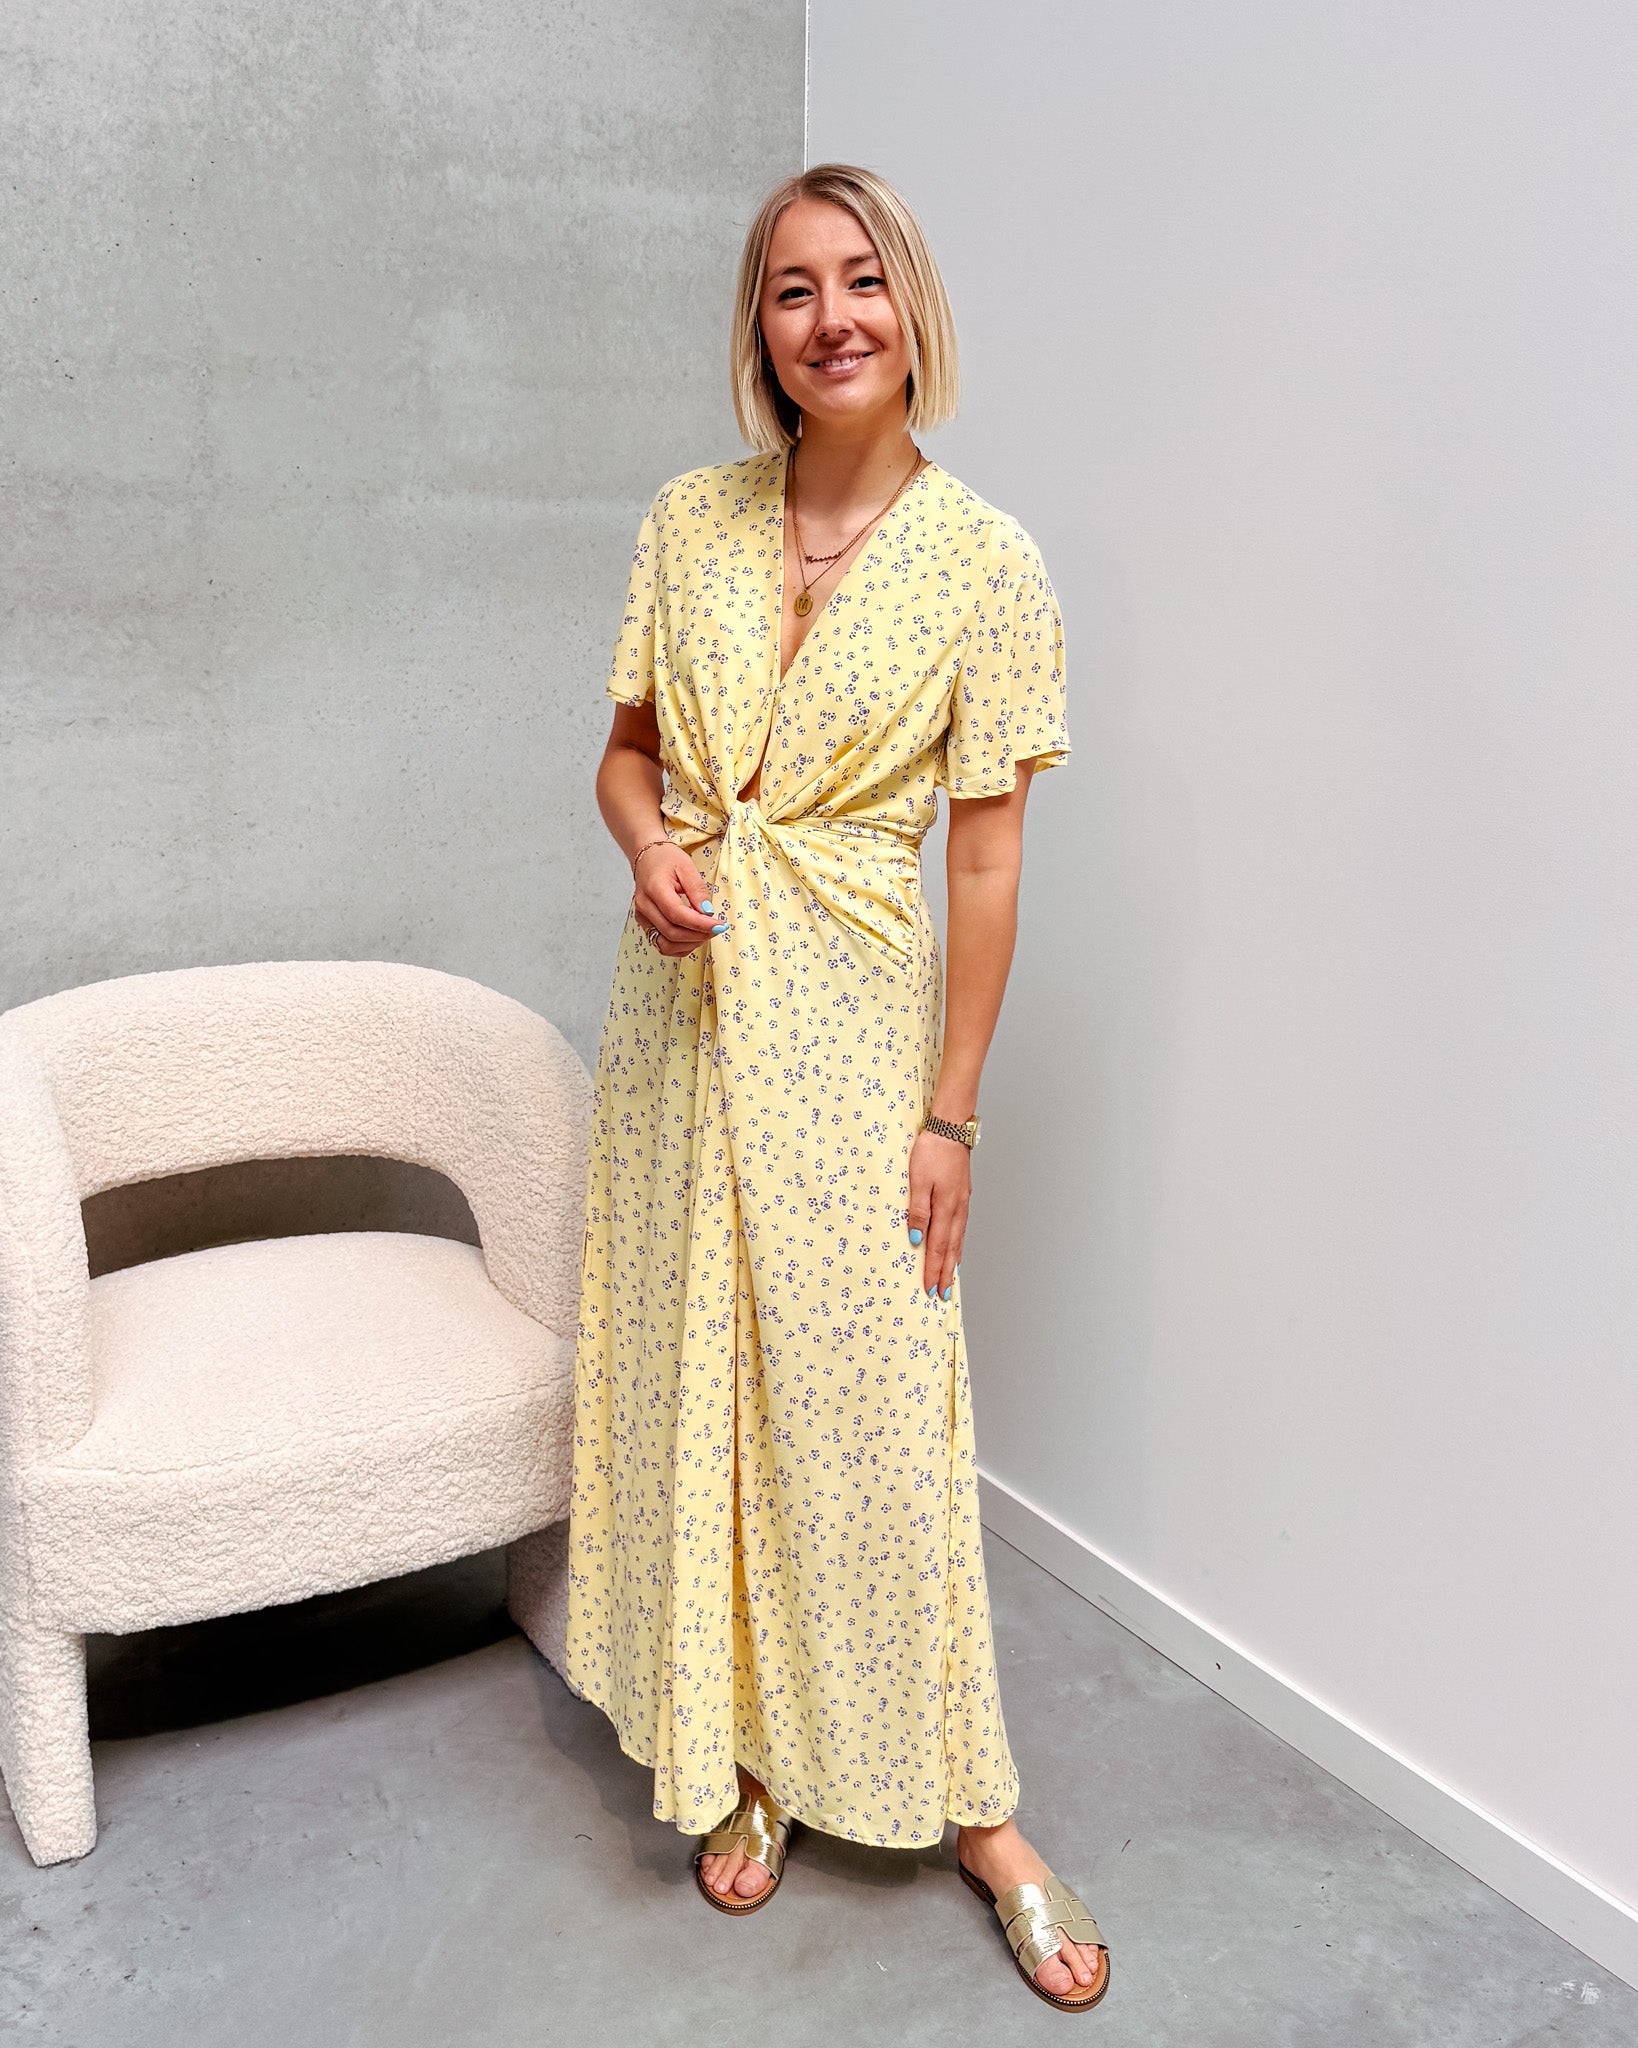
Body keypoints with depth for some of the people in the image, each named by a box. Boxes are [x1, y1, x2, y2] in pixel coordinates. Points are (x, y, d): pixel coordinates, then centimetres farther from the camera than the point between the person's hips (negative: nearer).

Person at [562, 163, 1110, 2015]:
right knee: (690, 1382, 11)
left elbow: (988, 858, -7)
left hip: (849, 1017, -3)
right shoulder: (689, 522, 2)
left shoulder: (984, 560, -7)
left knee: (870, 1406, 2)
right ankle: (740, 1760, 33)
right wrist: (650, 846, -11)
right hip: (682, 998, 4)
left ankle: (975, 1809, 23)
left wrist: (950, 1113, -8)